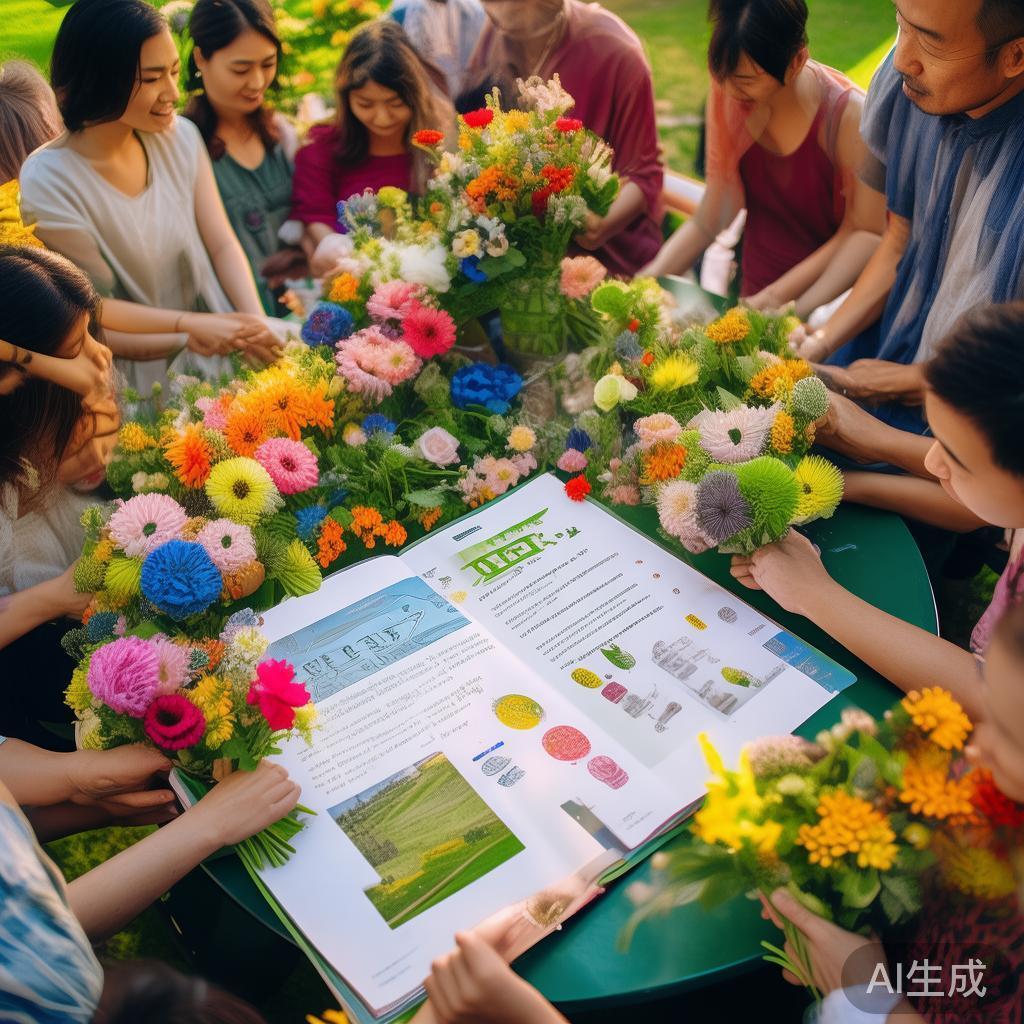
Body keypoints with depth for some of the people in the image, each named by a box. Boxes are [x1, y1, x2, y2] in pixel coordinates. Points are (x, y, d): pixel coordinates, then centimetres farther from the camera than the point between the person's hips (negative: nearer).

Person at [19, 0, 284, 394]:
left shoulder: (180, 136, -1)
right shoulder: (48, 182, -14)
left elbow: (222, 245, 2)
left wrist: (256, 324, -14)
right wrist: (188, 330, -19)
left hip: (223, 355, 4)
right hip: (144, 386, -4)